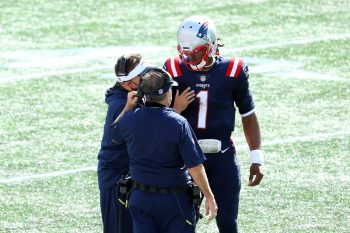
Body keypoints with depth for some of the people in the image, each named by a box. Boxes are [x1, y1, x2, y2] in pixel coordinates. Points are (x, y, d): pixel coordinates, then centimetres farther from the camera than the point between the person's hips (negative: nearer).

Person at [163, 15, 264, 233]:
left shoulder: (233, 72, -4)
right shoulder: (175, 71, -3)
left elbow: (248, 116, 6)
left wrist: (257, 159, 3)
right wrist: (176, 108, -18)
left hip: (222, 155, -1)